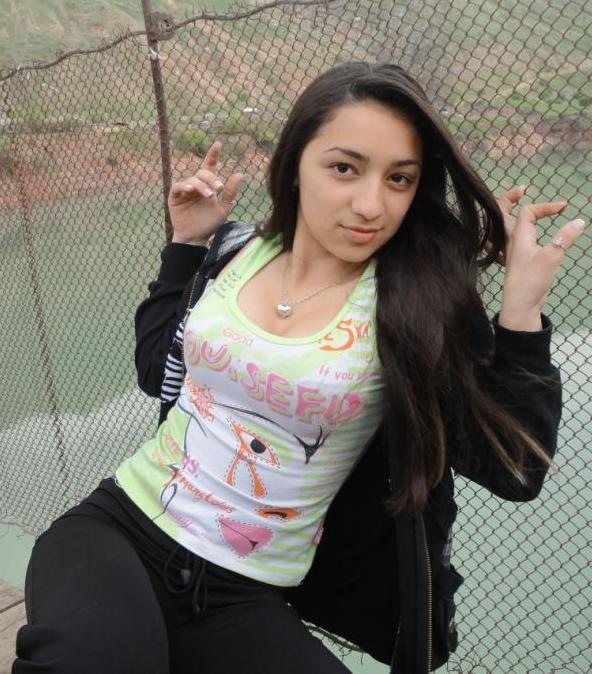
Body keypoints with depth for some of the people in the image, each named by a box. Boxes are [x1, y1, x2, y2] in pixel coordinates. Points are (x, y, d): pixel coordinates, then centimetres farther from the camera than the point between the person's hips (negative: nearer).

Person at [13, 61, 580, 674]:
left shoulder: (418, 308, -11)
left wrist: (521, 310, -21)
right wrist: (187, 245, 8)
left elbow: (514, 471, -11)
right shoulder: (235, 251, 0)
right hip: (117, 526, 1)